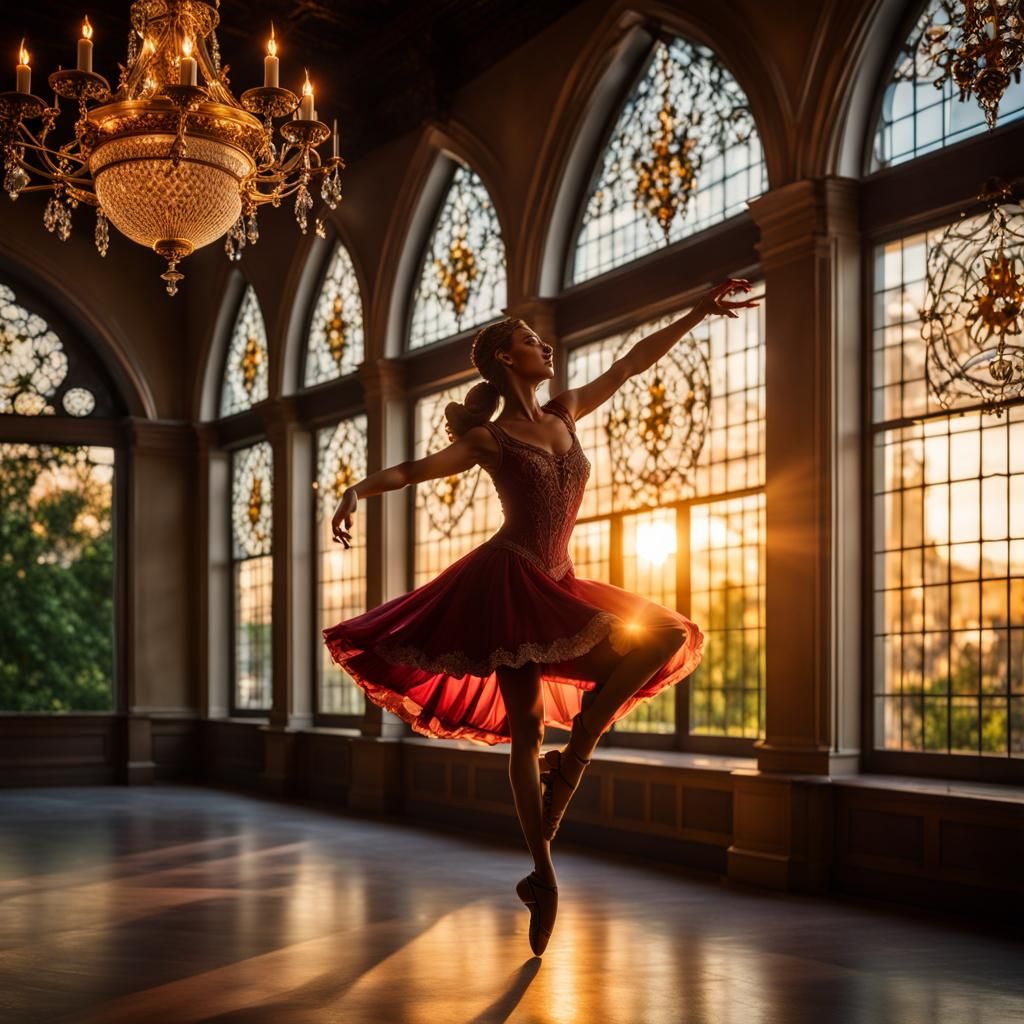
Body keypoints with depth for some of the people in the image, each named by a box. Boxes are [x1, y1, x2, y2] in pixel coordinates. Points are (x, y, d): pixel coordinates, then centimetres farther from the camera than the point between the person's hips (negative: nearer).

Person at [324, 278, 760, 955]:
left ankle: (571, 762, -3)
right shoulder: (489, 439, -4)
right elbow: (412, 470, -12)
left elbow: (633, 364, 15)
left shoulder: (565, 415, 12)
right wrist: (357, 492, -31)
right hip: (509, 585, -7)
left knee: (667, 638, 1)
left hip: (558, 585, 7)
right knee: (527, 730, -5)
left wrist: (699, 313, 14)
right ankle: (544, 876, 2)